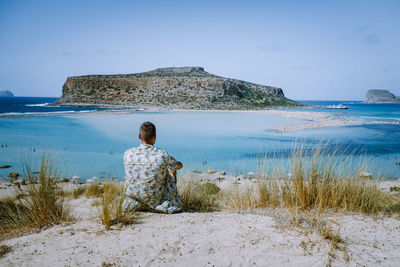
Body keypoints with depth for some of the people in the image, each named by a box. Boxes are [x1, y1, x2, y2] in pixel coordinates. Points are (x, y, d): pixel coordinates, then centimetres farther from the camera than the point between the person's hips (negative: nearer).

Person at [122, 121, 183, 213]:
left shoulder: (127, 154, -12)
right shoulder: (163, 156, -21)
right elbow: (179, 166, 2)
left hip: (132, 202, 3)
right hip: (155, 202, -3)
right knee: (171, 171, 20)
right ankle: (173, 198, 42)